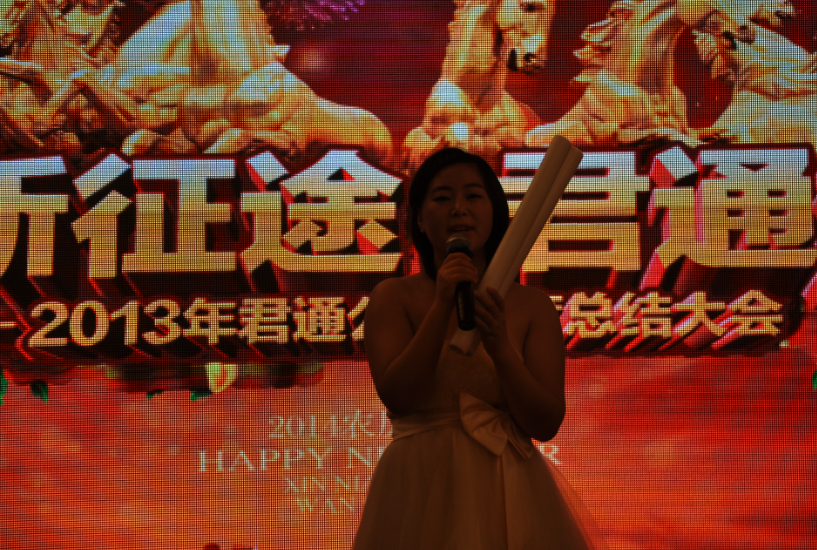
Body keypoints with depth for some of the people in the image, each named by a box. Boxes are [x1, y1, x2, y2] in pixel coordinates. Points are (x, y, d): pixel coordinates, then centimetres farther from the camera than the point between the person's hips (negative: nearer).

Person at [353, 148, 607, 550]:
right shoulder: (393, 297, 0)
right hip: (421, 490, -1)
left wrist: (500, 347, -20)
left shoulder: (533, 306, 1)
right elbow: (396, 396, -13)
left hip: (508, 495, 1)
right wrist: (443, 306, -18)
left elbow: (546, 425, -6)